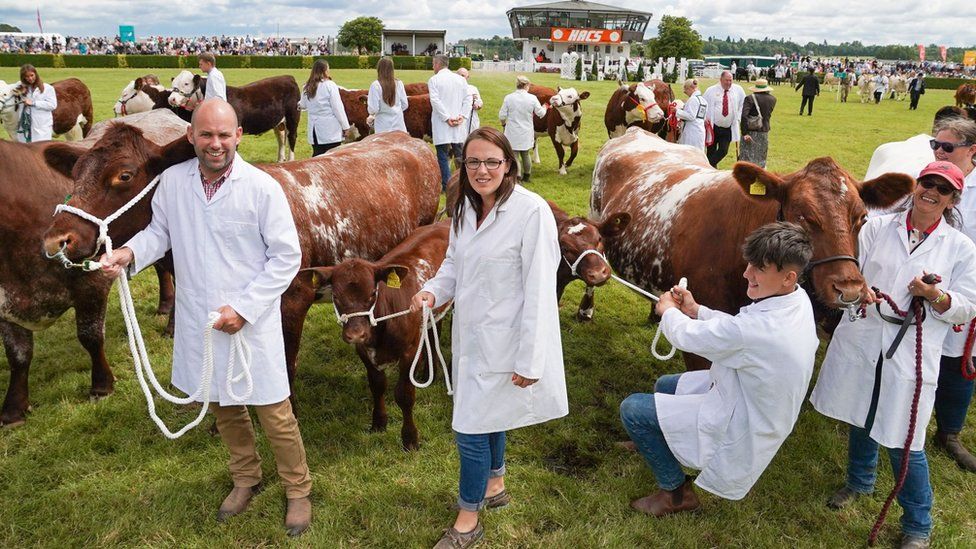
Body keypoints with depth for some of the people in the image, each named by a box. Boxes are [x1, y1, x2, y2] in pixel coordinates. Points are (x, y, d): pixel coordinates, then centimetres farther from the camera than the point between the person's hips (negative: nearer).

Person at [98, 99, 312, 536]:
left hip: (252, 322, -4)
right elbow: (160, 231, 12)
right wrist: (130, 253, -10)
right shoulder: (172, 180, -2)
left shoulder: (262, 187, -14)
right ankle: (246, 478, 45)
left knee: (274, 413, 5)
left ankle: (298, 491, 28)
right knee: (223, 406, 21)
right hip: (199, 322, 4)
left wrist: (243, 308, -16)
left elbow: (286, 257, -12)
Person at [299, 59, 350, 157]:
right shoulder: (330, 85, -10)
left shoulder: (307, 88, 5)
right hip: (331, 129, -5)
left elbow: (303, 105, 21)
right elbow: (338, 108, -10)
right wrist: (345, 126, -3)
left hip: (314, 130, 5)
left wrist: (300, 104, 45)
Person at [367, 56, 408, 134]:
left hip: (383, 127, -3)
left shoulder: (375, 85, -10)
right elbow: (405, 105, 7)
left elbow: (373, 109, -12)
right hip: (399, 126, 3)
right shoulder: (399, 83, -1)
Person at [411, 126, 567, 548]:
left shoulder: (531, 211, -22)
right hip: (471, 335, 7)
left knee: (471, 426, 1)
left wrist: (530, 359, -19)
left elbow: (539, 290, -21)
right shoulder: (466, 208, 1)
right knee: (487, 415, 24)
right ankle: (494, 485, 49)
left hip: (502, 341, -7)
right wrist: (433, 291, -9)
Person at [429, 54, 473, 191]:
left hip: (441, 125, -4)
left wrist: (447, 118, -14)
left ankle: (446, 185, 2)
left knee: (442, 156, 2)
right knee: (459, 154, 11)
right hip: (459, 124, 4)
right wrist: (462, 116, -3)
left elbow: (435, 101, -14)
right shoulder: (460, 79, 8)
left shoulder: (434, 80, -4)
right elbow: (467, 99, 2)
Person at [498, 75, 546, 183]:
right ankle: (527, 176, 35)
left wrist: (503, 123, 17)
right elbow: (541, 113, 2)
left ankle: (517, 177, -7)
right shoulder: (532, 98, -9)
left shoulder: (508, 98, -10)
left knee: (514, 155, 3)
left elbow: (502, 116, -5)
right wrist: (544, 108, 25)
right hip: (527, 133, 2)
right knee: (526, 154, 20)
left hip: (512, 133, -2)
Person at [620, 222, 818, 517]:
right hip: (754, 405, 9)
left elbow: (688, 336, -23)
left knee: (632, 409, -5)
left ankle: (676, 492, 12)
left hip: (740, 430, -9)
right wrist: (696, 310, -1)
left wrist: (668, 310, -2)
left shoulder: (761, 328, -39)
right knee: (664, 385, 22)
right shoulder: (797, 300, -10)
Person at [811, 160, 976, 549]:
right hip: (860, 342, 2)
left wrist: (935, 296, -19)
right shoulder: (878, 227, 4)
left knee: (903, 442, -1)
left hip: (911, 356, -2)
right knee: (860, 418, 20)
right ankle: (860, 481, 49)